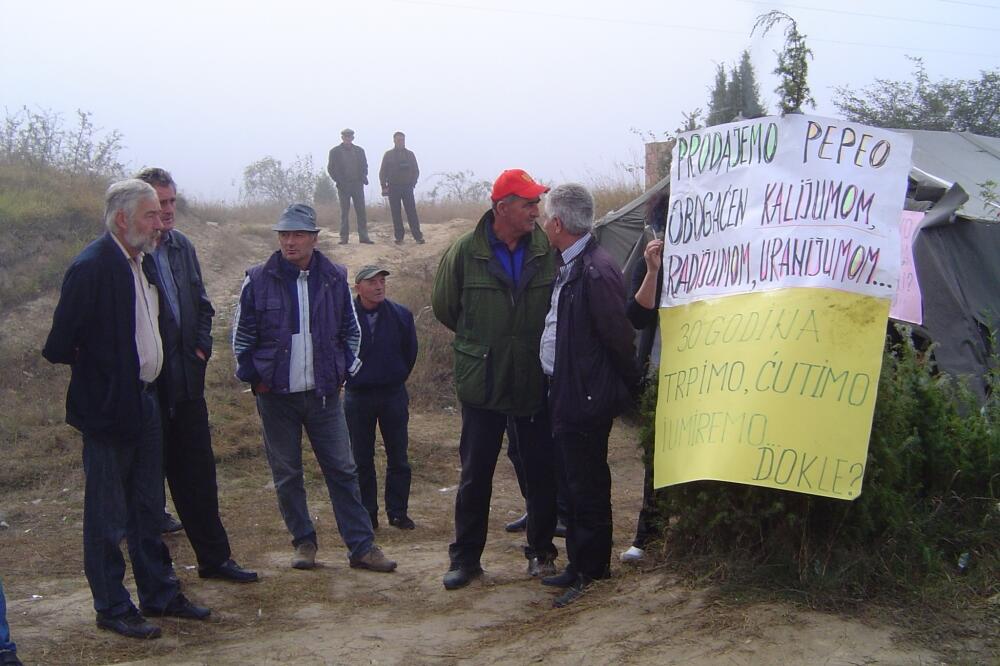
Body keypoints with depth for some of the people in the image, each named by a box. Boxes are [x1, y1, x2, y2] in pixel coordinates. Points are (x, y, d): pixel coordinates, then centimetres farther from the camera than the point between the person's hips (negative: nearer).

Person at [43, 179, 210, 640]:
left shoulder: (142, 263, 8)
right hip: (108, 408, -9)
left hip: (144, 401, 9)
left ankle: (159, 594, 30)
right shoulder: (91, 268, -19)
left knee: (147, 509, 18)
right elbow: (59, 346, -19)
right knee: (107, 516, 5)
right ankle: (112, 608, 17)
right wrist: (93, 369, -5)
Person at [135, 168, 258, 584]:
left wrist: (202, 346, 6)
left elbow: (201, 304, 19)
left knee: (198, 472, 12)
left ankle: (214, 557, 22)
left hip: (186, 381, 6)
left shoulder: (181, 246, 9)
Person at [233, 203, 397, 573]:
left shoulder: (334, 278, 2)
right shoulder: (259, 280, -3)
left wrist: (344, 371, 6)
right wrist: (254, 378, 1)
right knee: (286, 475, 6)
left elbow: (351, 330, 12)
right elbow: (242, 335, 4)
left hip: (324, 393, 1)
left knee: (343, 470, 1)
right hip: (275, 395, -1)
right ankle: (303, 542, 19)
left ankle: (361, 546, 6)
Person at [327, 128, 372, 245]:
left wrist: (363, 178, -4)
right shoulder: (335, 151, 3)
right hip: (343, 186, -2)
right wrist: (338, 181, -10)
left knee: (361, 211, -1)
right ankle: (344, 237, 3)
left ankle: (363, 236, 2)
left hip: (357, 184, 2)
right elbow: (331, 168, 2)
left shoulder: (359, 150, 12)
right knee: (344, 212, 0)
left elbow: (364, 166, 14)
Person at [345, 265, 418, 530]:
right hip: (357, 397, -1)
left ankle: (398, 512, 16)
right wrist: (349, 377, 9)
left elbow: (410, 352, 8)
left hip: (393, 395, 1)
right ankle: (367, 514, 17)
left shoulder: (401, 315, -5)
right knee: (361, 460, 7)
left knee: (398, 458, 6)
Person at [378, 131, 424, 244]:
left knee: (412, 212, -5)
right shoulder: (388, 155, 6)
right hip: (393, 188, 0)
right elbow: (382, 172, 6)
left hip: (407, 187, 0)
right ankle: (399, 237, 5)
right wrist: (384, 186, -4)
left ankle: (418, 236, -5)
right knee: (396, 214, 1)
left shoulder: (410, 154, 9)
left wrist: (412, 183, -2)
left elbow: (416, 171, 11)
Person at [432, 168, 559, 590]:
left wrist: (542, 343, 2)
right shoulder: (465, 252, -8)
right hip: (482, 382, -1)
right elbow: (444, 307, 6)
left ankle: (541, 551, 27)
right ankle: (465, 556, 20)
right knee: (475, 474, 8)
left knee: (542, 472, 11)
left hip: (537, 382, 1)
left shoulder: (550, 251, -8)